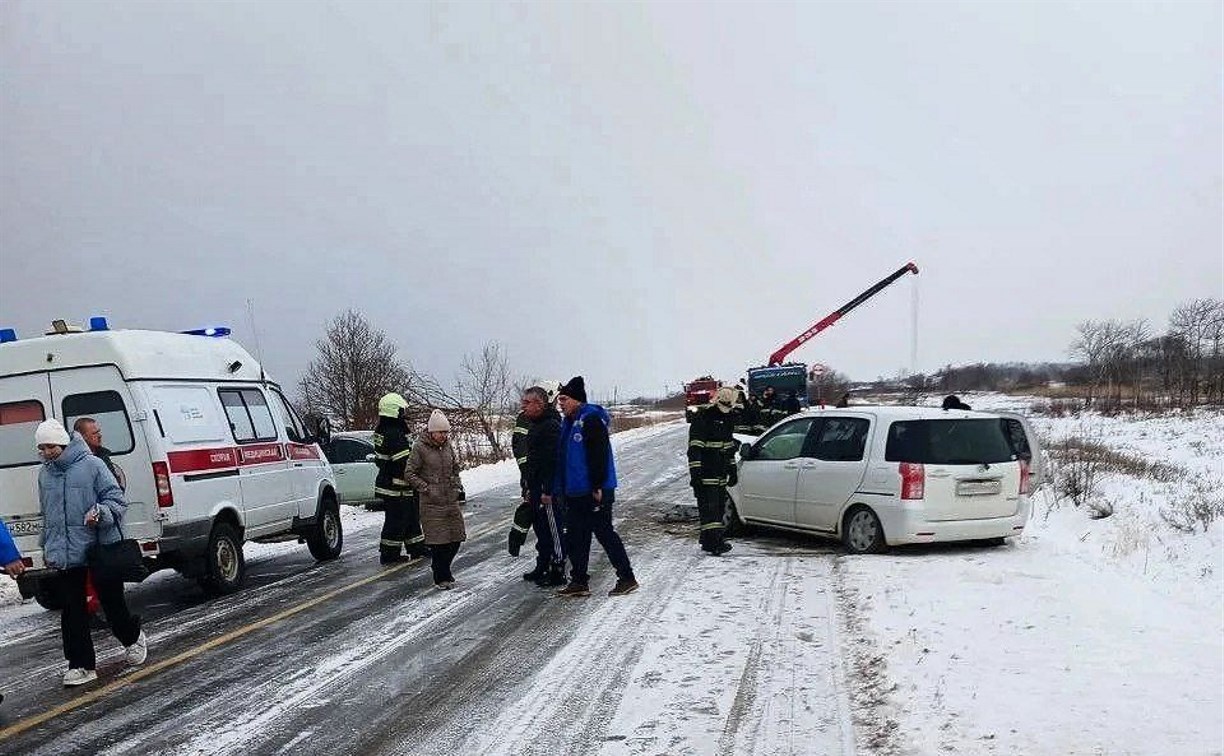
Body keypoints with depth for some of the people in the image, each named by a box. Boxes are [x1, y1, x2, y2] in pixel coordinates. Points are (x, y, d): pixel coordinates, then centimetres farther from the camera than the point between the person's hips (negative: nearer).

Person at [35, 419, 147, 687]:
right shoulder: (44, 474, 10)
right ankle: (81, 665, 7)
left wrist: (100, 513, -26)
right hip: (64, 555, 5)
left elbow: (116, 499, -7)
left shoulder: (92, 465, -9)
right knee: (72, 611, 2)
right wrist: (47, 548, 22)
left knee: (112, 600, 7)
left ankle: (133, 638, 34)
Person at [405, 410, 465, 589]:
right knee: (438, 541, -4)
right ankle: (442, 578, 9)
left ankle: (442, 568, 29)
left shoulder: (447, 446, 8)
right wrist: (427, 489, -12)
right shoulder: (420, 447, -8)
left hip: (451, 500, 6)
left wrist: (458, 487, 10)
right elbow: (409, 473, -6)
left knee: (456, 538, 8)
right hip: (431, 503, -6)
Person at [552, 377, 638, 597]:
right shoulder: (568, 423, 15)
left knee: (604, 532, -4)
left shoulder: (591, 418, -14)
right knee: (576, 536, 10)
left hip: (595, 491, -9)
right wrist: (558, 489, 18)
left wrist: (598, 486, -23)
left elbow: (599, 454, -20)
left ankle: (627, 578, 6)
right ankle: (579, 581, 17)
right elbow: (561, 459, 20)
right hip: (574, 492, 9)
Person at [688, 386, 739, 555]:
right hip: (705, 475, -9)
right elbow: (694, 448, -16)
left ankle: (708, 541, 17)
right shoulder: (703, 418, -11)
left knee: (719, 507, 10)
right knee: (709, 507, -12)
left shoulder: (728, 419, 15)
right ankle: (714, 542, -16)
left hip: (720, 475, 9)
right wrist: (695, 472, -22)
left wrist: (732, 469, 26)